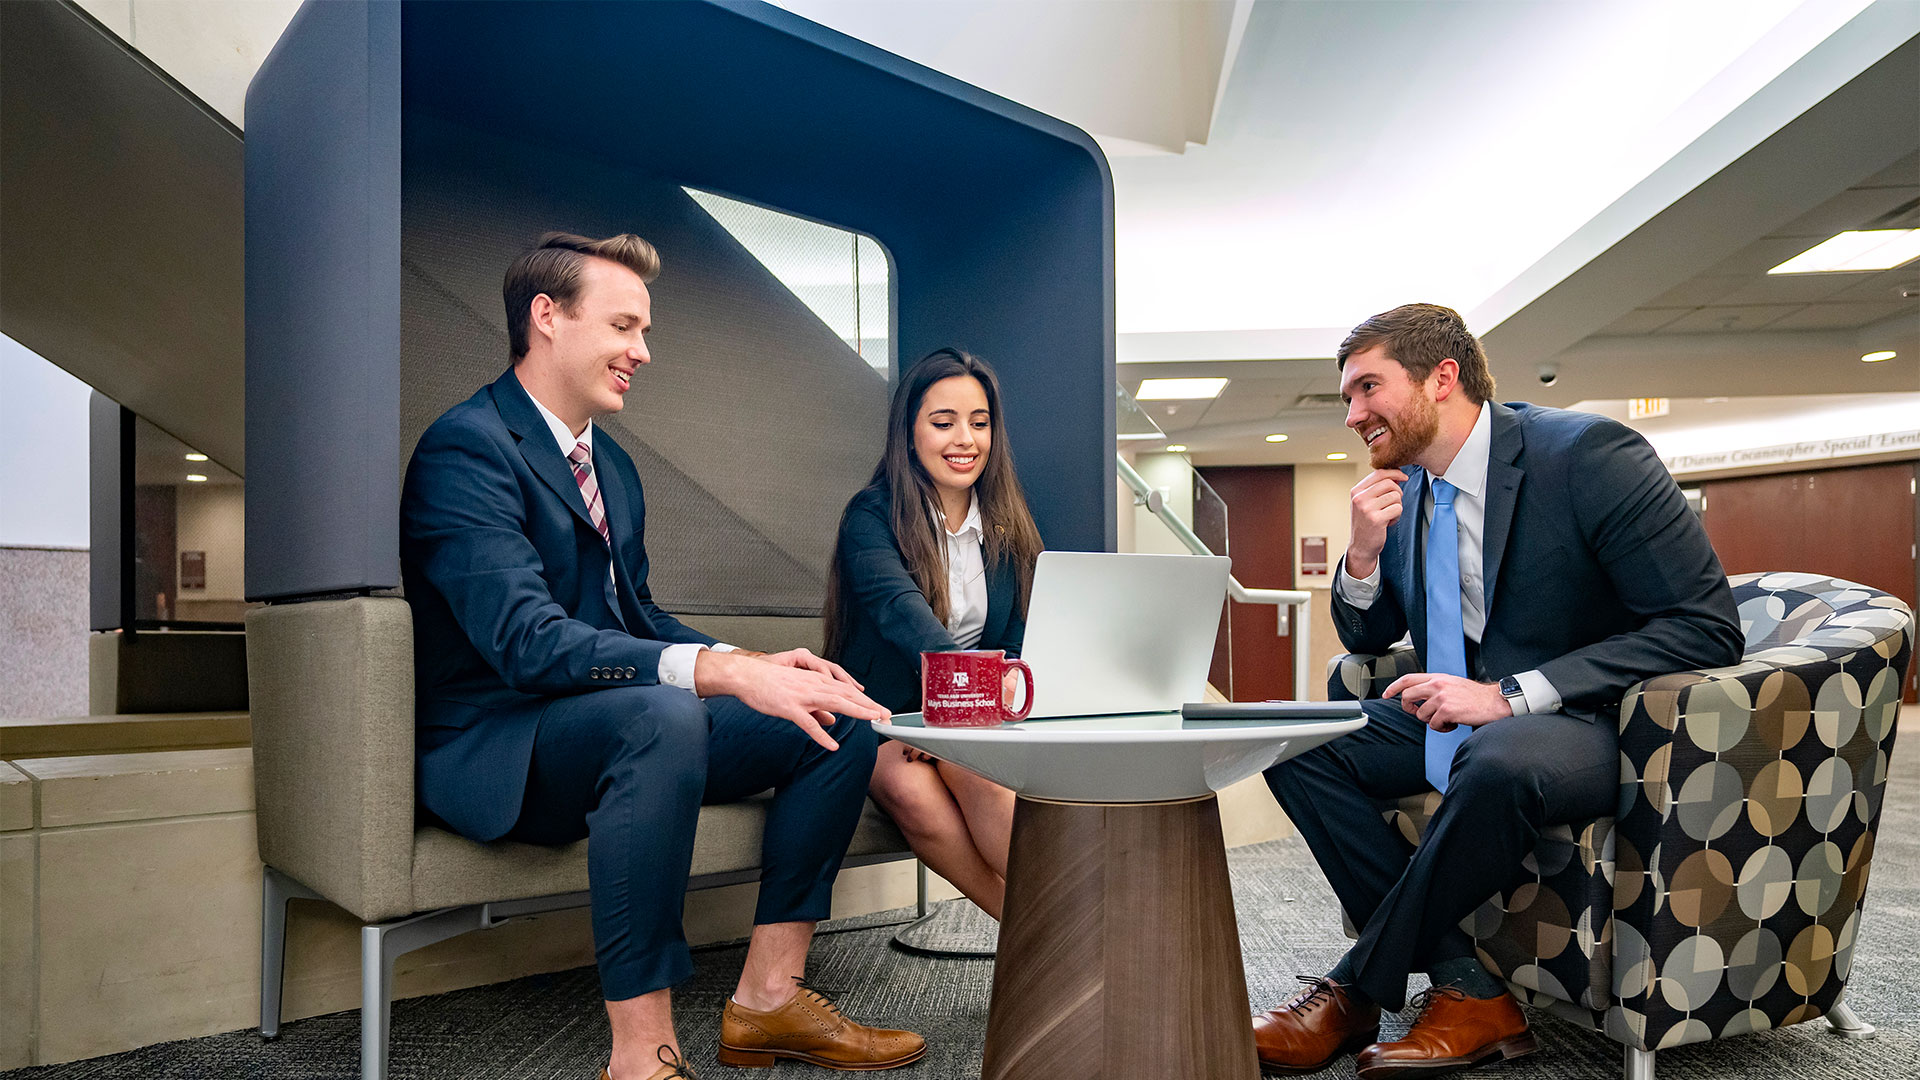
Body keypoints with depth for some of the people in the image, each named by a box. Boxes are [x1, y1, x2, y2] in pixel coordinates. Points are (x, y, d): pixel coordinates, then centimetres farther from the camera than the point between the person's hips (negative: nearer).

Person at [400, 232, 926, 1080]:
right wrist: (725, 672, -37)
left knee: (840, 719, -4)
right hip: (495, 749, -9)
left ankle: (768, 997, 1)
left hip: (622, 728, 9)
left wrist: (754, 662, -4)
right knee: (661, 714, -39)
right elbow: (527, 641, -27)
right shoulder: (467, 447, -14)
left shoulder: (612, 462, 16)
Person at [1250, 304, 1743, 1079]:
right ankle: (1465, 987, -11)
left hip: (1584, 721, -7)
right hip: (1461, 720, 8)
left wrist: (1510, 696, -27)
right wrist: (1363, 554, -9)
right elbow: (1368, 638, 14)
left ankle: (1359, 989, -14)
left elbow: (1706, 629, -21)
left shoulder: (1587, 454, -16)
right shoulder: (1402, 488, 4)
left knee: (1499, 759, -38)